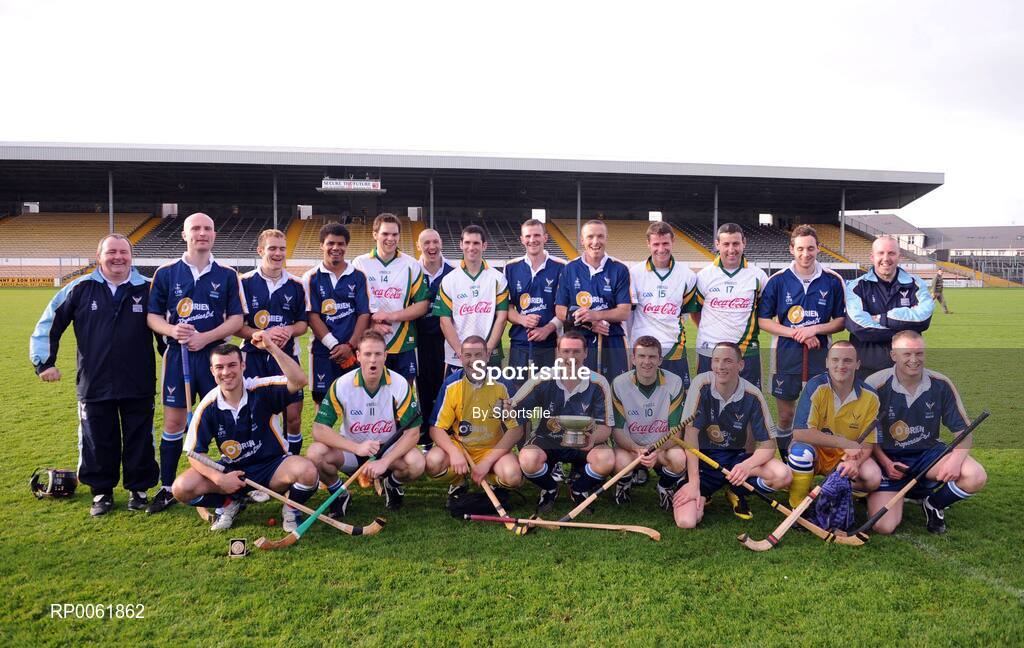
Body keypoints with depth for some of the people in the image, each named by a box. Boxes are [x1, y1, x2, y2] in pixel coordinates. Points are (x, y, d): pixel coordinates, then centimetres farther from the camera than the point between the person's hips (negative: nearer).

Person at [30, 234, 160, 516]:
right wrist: (44, 361, 3)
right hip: (94, 386, 1)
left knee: (139, 440, 9)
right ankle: (102, 491, 27)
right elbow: (49, 323, 7)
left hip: (139, 387, 0)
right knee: (98, 442, 11)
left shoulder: (148, 289, -2)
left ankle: (139, 488, 24)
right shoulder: (81, 289, -1)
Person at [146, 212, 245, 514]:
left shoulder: (227, 275, 3)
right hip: (177, 355, 1)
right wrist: (172, 330, -16)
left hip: (215, 354, 0)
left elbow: (237, 318, -1)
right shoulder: (166, 273, 4)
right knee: (173, 422, 3)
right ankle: (167, 489, 16)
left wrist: (205, 337, -13)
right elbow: (152, 316, 5)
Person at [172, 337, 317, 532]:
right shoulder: (208, 406, -8)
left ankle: (291, 509, 1)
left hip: (272, 466, -3)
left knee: (307, 471, -34)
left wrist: (271, 347, -43)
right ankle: (229, 503, 11)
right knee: (182, 488, -19)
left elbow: (299, 381, -35)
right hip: (231, 471, 3)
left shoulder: (263, 390, -16)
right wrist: (219, 479, -19)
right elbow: (195, 453, -3)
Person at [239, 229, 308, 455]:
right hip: (254, 358, -2)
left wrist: (290, 330, -10)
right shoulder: (245, 283, -1)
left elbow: (303, 323, 12)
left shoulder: (295, 285, 7)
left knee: (293, 417, 3)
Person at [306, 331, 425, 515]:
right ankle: (339, 493, 3)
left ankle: (392, 483, 8)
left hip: (389, 448, 0)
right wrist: (357, 447, -32)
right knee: (315, 453, -28)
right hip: (350, 448, 0)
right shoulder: (341, 385, -16)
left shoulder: (400, 384, -16)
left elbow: (412, 432, -16)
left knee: (416, 463, -30)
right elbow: (319, 429, -19)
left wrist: (384, 462, -29)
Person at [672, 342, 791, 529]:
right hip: (703, 459, -2)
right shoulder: (702, 384, -16)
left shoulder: (752, 395, -11)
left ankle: (737, 492, 5)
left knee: (783, 476, -26)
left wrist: (747, 465, -30)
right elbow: (691, 432, -18)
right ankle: (703, 495, 14)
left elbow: (768, 445, -8)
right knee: (685, 521, -23)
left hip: (736, 458, 2)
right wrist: (694, 482, -23)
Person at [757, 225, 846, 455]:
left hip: (821, 357, 1)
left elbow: (841, 321, 5)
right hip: (786, 356, 0)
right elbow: (763, 320, -1)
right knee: (785, 417, 9)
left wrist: (815, 329, -13)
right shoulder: (777, 280, -3)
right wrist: (795, 333, -12)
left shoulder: (833, 281, -1)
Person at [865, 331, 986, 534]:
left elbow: (963, 430, -2)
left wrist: (957, 458, -22)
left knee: (976, 477, -26)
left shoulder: (941, 384, -8)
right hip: (888, 458, -3)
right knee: (884, 526, -18)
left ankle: (934, 504, 7)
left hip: (928, 452, 3)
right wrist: (885, 462, -17)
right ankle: (899, 494, 20)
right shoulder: (875, 385, -16)